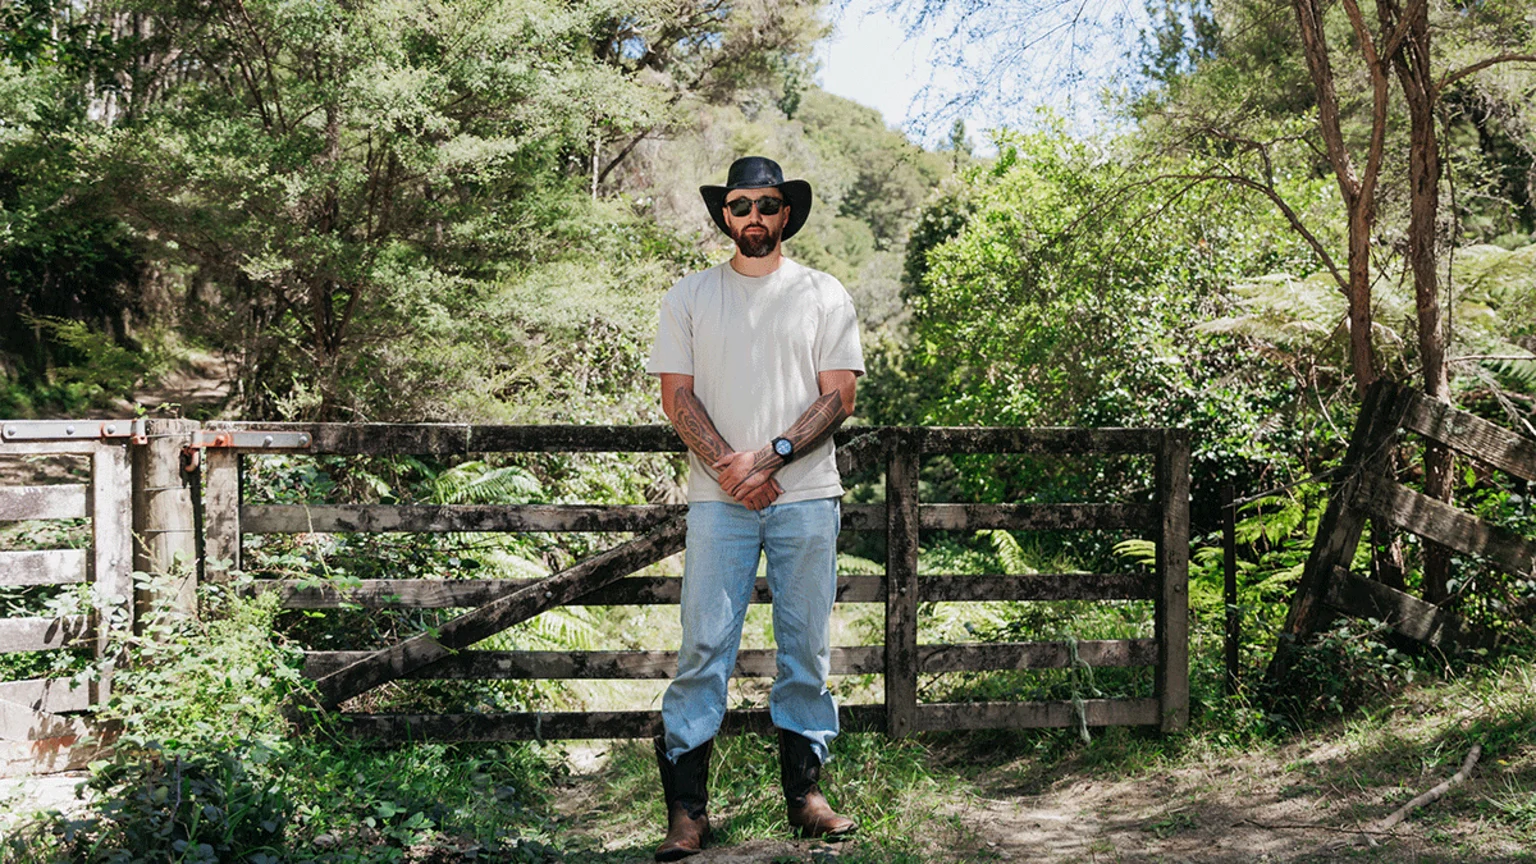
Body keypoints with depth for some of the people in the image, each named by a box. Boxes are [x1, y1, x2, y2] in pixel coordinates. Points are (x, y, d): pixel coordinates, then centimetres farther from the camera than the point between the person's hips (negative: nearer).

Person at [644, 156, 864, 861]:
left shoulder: (824, 295, 9)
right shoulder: (689, 297, 11)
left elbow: (839, 396, 2)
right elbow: (677, 395, 4)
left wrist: (772, 455, -12)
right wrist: (729, 466, -10)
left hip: (806, 494, 1)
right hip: (718, 498, 0)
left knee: (807, 645, 4)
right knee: (703, 645, -5)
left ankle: (804, 791, 14)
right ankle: (686, 807, -1)